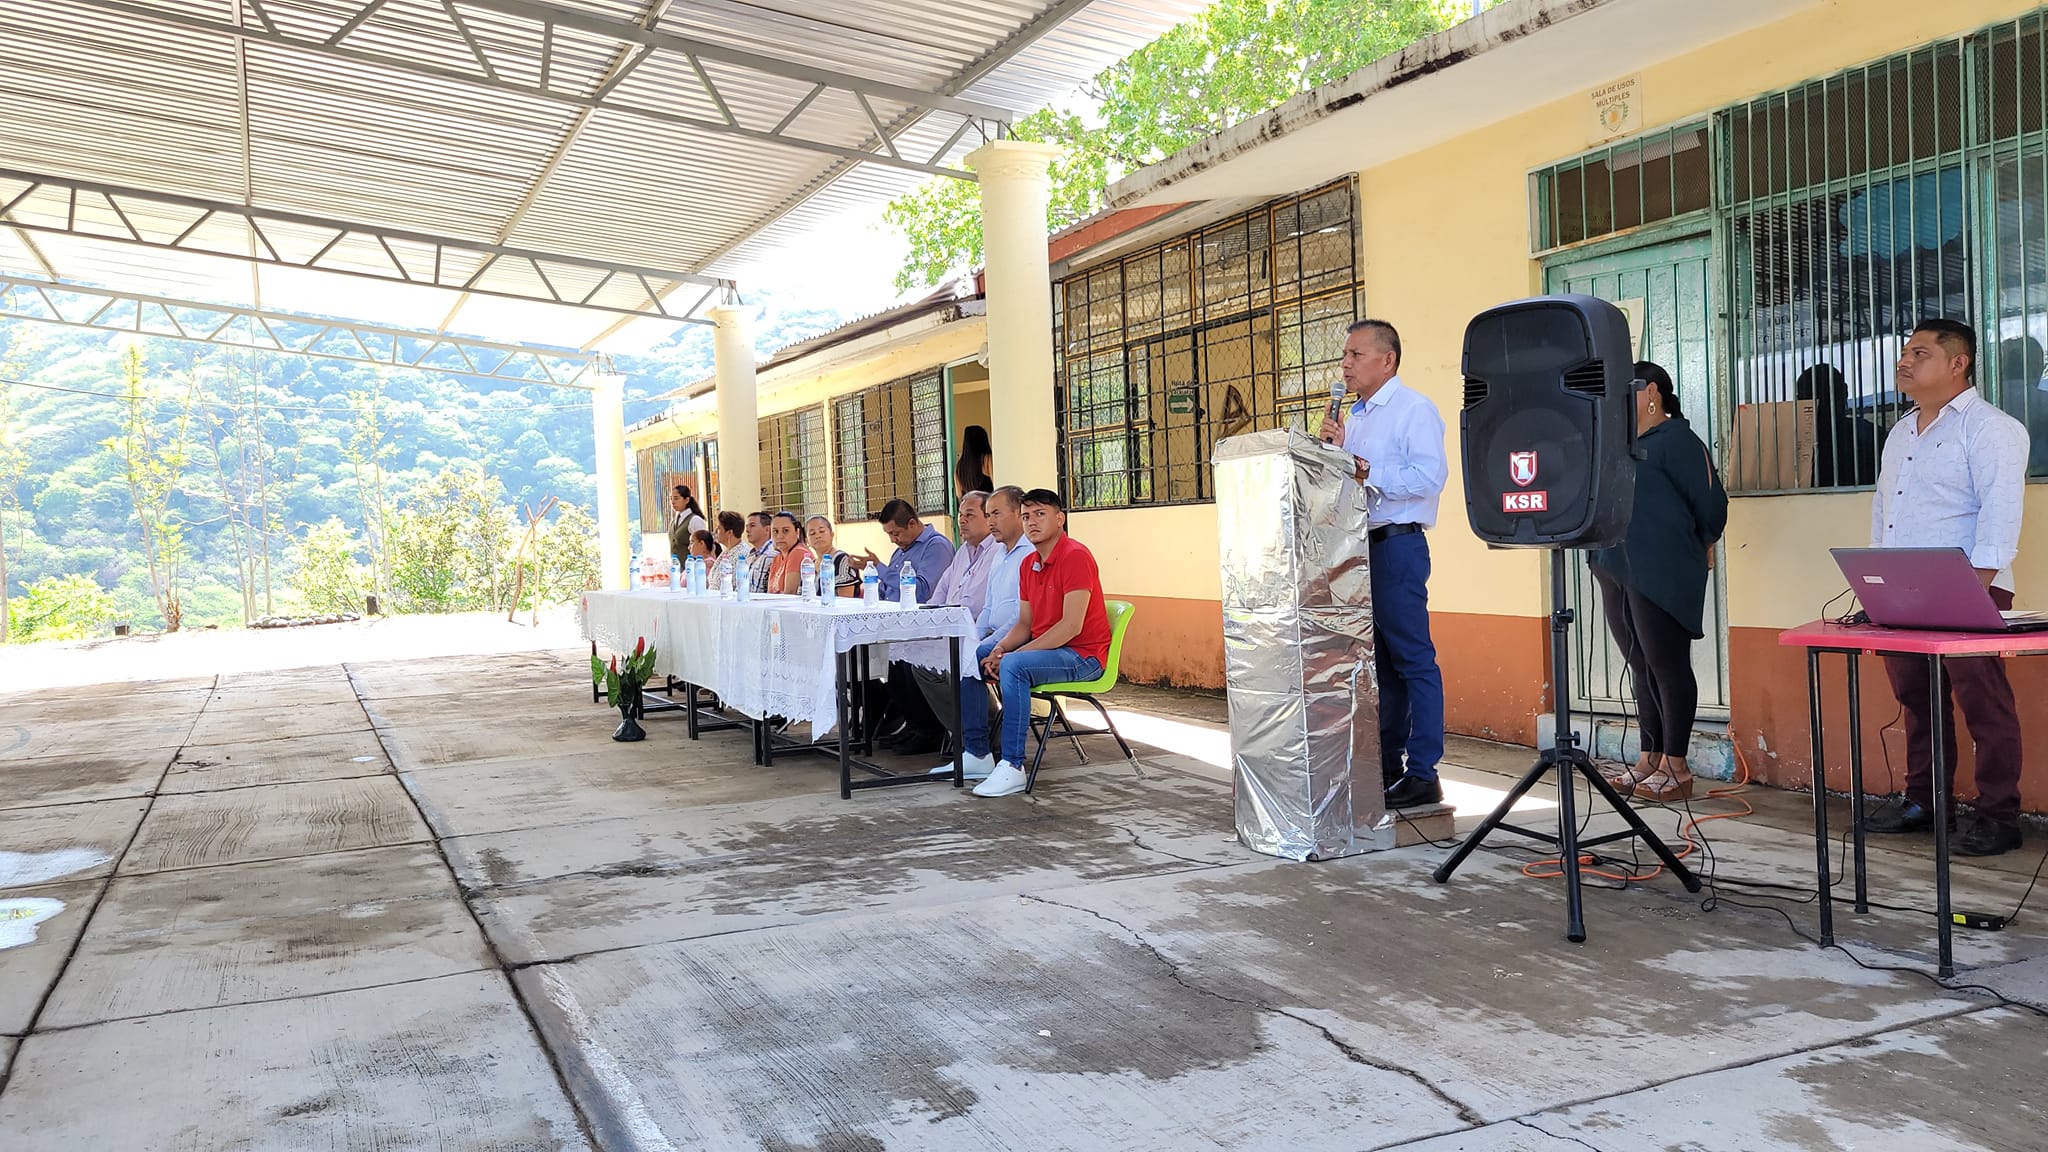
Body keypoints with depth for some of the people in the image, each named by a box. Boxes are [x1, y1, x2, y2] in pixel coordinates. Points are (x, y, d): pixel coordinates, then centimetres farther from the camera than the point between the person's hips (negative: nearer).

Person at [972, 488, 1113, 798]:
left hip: (1082, 656, -9)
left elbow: (1071, 625, -23)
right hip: (1044, 649, 9)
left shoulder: (1076, 556, -16)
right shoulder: (1029, 564, 12)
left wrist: (1013, 654, -23)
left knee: (1014, 666, -33)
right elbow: (1024, 623, 13)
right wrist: (999, 649, -9)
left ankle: (1013, 767, -29)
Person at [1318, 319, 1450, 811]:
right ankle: (1387, 767, 21)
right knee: (1379, 662, 13)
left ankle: (1422, 774, -3)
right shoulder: (1354, 416, 19)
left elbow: (1431, 474, -20)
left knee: (1413, 660, -6)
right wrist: (1334, 449, 4)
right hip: (1358, 545, 9)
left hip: (1397, 545, -9)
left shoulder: (1413, 409, -7)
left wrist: (1368, 472, -21)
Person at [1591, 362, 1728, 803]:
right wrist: (1605, 556, 15)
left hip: (1661, 573, -8)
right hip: (1616, 569, 8)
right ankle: (1650, 760, 18)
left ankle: (1676, 767, 3)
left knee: (1666, 665, -3)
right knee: (1640, 666, 11)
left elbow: (1711, 501, -8)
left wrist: (1700, 547, 4)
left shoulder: (1675, 439, -7)